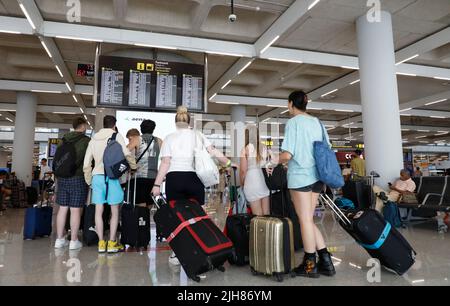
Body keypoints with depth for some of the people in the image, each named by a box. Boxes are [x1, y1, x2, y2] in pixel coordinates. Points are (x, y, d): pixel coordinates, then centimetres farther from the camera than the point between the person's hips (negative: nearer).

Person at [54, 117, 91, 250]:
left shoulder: (64, 140, 11)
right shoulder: (86, 141, -5)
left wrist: (57, 179, 20)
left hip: (62, 178, 6)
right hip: (78, 178, -5)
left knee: (62, 208, 10)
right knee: (75, 210, -1)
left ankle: (60, 239, 16)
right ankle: (74, 241, 4)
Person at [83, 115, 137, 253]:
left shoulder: (93, 139, 15)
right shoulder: (117, 136, 3)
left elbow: (87, 163, 15)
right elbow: (126, 154, -9)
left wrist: (89, 181, 22)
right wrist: (134, 167, 6)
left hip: (97, 176, 4)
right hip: (112, 176, -4)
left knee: (99, 211, 7)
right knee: (115, 211, 4)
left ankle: (101, 243, 10)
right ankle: (112, 243, 4)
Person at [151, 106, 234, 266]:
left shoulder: (170, 138, 5)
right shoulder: (197, 135, 8)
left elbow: (165, 163, -2)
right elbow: (213, 151, 1)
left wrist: (157, 184, 1)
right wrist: (228, 163, 12)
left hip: (174, 179, 0)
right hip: (194, 179, 1)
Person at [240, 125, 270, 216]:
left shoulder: (245, 149, -7)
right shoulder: (264, 148, 3)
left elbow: (243, 170, -5)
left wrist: (242, 183, 9)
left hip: (252, 180, -4)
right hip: (265, 180, 4)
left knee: (258, 215, 3)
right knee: (266, 214, 12)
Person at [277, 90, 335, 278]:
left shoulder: (293, 122, -8)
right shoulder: (317, 122, 12)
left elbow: (287, 155, -16)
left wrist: (276, 161, 2)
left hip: (300, 176, -7)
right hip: (317, 176, 7)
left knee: (305, 220, 3)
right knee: (308, 219, 15)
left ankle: (310, 265, 14)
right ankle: (325, 261, 17)